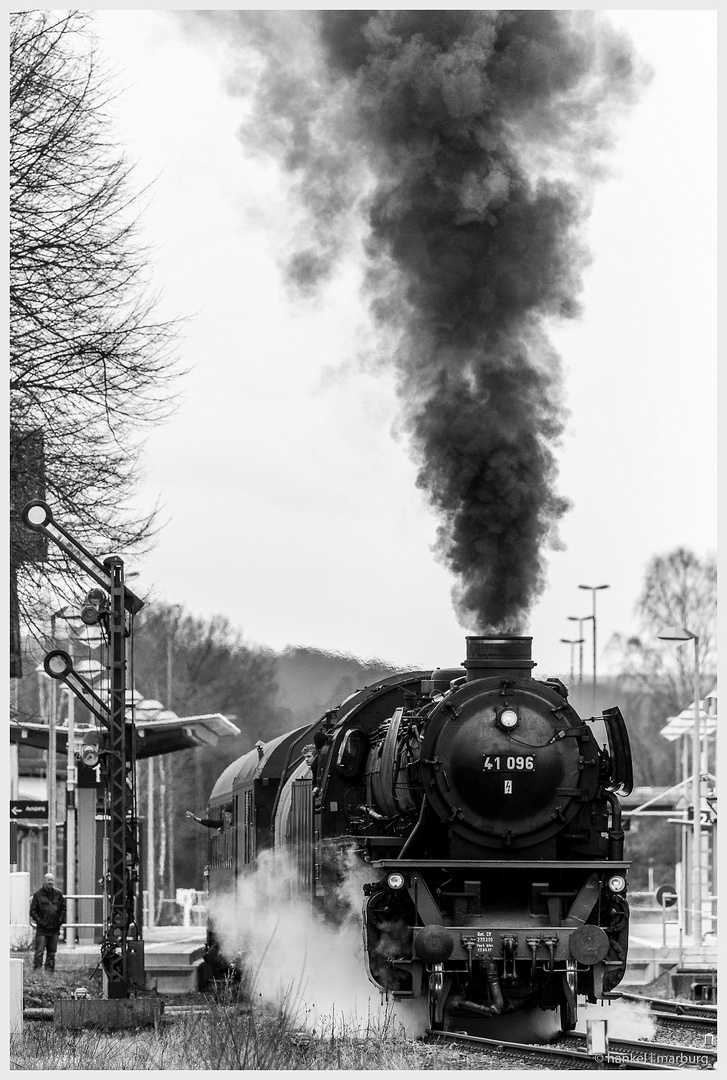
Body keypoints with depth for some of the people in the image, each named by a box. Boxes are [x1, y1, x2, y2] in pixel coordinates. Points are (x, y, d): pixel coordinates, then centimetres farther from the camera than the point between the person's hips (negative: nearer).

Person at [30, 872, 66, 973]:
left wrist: (61, 920, 2)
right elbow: (32, 910, -1)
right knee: (39, 951, -9)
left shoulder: (58, 894, 7)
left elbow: (63, 908, 14)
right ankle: (36, 971, -8)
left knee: (52, 952, 8)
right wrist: (39, 921, -10)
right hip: (42, 929, -4)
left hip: (54, 928, 4)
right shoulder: (38, 894, -2)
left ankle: (49, 971, 14)